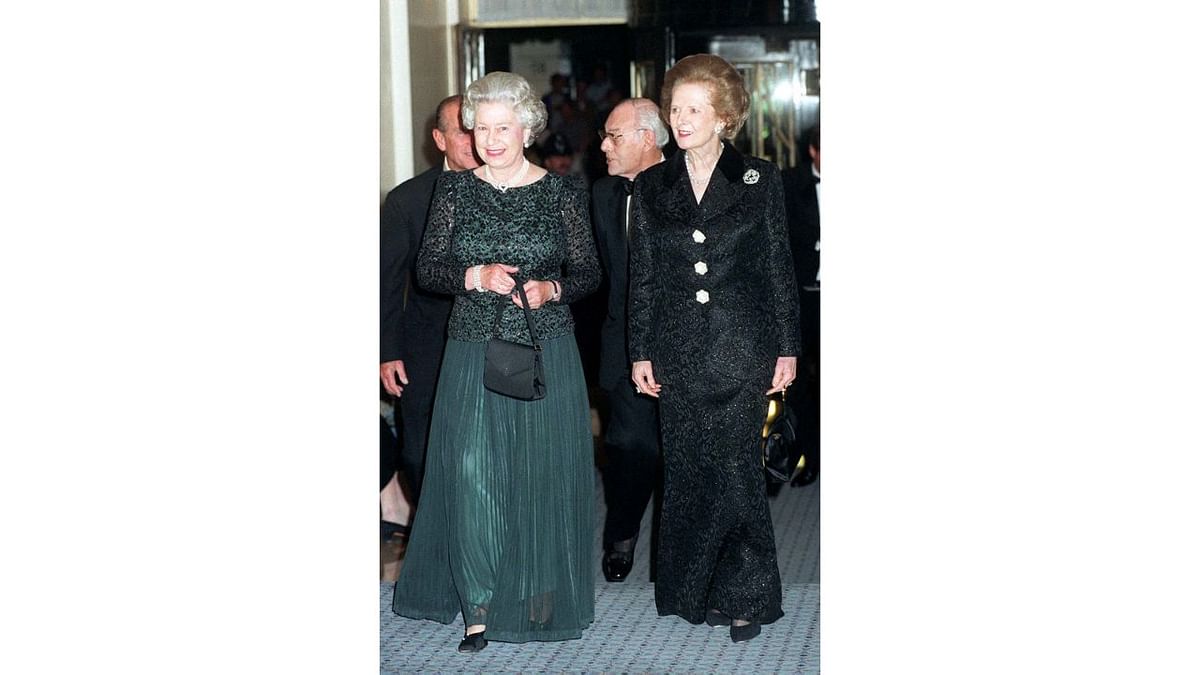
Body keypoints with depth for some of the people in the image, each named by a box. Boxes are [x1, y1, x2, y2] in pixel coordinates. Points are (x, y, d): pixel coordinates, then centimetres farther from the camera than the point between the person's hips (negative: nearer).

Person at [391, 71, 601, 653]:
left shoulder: (562, 193, 2)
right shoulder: (454, 190, 5)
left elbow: (588, 272, 5)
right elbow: (427, 268, 3)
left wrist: (550, 288, -15)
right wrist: (476, 276, -15)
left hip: (547, 354, -1)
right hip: (473, 357, 1)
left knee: (543, 473, 4)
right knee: (471, 474, -4)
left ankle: (542, 595, 21)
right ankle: (479, 604, 6)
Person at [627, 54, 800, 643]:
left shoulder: (759, 180, 2)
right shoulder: (651, 187, 7)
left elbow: (780, 268, 3)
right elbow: (641, 276, 9)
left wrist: (787, 348, 1)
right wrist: (640, 352, 5)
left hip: (743, 347, -2)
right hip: (679, 354, 2)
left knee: (736, 468, -4)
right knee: (687, 473, 6)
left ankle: (745, 596, 8)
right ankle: (694, 592, 18)